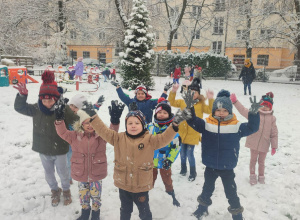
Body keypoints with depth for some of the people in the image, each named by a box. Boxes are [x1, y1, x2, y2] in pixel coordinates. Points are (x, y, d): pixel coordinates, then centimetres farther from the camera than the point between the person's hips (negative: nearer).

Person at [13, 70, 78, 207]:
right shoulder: (36, 109, -11)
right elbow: (20, 108, -4)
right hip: (43, 149, 3)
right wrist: (22, 95, -21)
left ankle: (66, 190, 46)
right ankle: (55, 190, 49)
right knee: (48, 173, 22)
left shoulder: (63, 109, -22)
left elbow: (76, 123, -17)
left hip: (60, 149, -3)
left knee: (62, 172, 18)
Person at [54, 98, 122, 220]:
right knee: (83, 195, 20)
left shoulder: (101, 135, -8)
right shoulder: (75, 136, -3)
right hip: (81, 173, 2)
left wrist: (115, 120, -43)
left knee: (96, 196, 15)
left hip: (96, 173, -1)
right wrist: (59, 119, -25)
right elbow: (63, 133, -10)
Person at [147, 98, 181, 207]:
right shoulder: (150, 127, -3)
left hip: (164, 161, -2)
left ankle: (171, 196, 38)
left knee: (167, 180, 15)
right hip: (150, 160, 2)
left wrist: (170, 160, -14)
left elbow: (176, 146, -10)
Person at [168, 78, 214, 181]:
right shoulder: (183, 102, 4)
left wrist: (211, 99, -26)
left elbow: (210, 110, -13)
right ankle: (183, 169, 41)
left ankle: (193, 173, 24)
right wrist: (173, 92, -6)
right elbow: (172, 102, 7)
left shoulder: (201, 104, -4)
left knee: (189, 154, 0)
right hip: (182, 132, 4)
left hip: (193, 134, -3)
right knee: (182, 152, 16)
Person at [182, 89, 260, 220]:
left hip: (227, 168, -2)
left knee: (231, 192, 14)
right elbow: (192, 121, -14)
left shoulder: (236, 126, -12)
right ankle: (202, 208, 46)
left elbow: (252, 128, -13)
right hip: (210, 166, 2)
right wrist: (190, 108, -31)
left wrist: (253, 113, -30)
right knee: (207, 188, 23)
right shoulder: (206, 124, -9)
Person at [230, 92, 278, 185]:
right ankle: (252, 176, 33)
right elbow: (243, 110, -13)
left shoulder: (272, 118, -2)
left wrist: (274, 146, 0)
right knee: (253, 160, 15)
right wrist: (235, 101, -26)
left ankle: (261, 176, 38)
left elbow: (274, 133, 1)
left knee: (261, 161, 18)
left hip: (264, 144, 1)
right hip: (253, 142, -1)